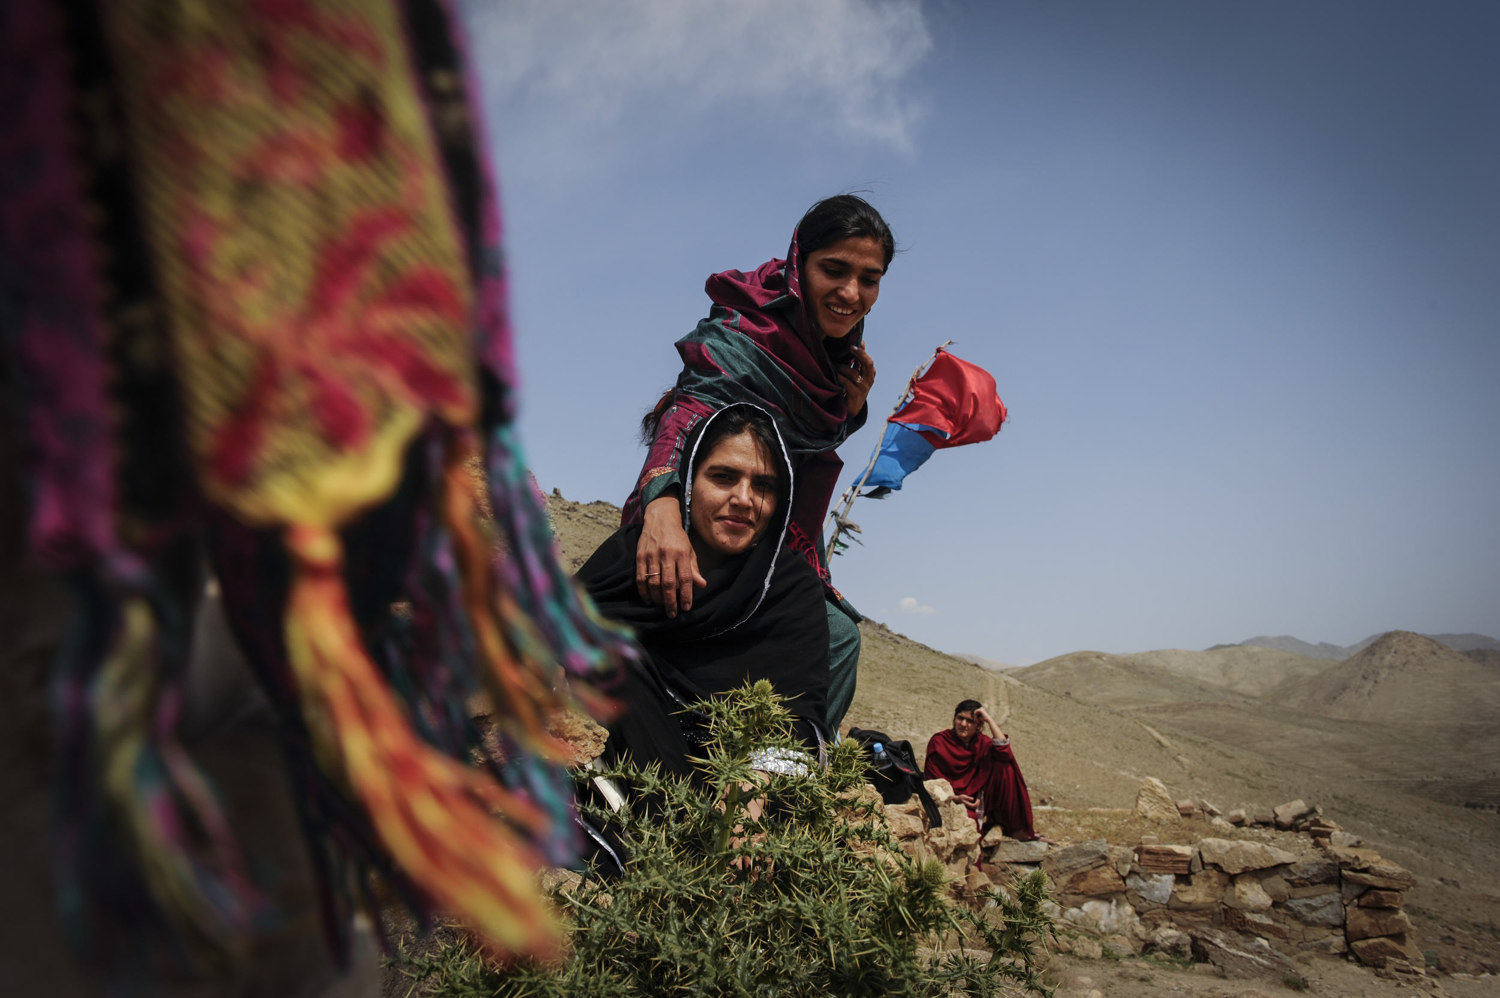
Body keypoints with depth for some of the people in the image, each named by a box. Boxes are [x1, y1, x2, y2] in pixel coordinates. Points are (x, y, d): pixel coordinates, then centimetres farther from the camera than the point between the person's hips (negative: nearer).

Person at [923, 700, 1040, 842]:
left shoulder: (982, 743, 6)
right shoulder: (939, 742, -3)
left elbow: (1004, 752, -17)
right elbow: (932, 779, -7)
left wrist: (989, 719, -14)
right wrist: (955, 797, -22)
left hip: (977, 800, 4)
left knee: (1003, 766, -17)